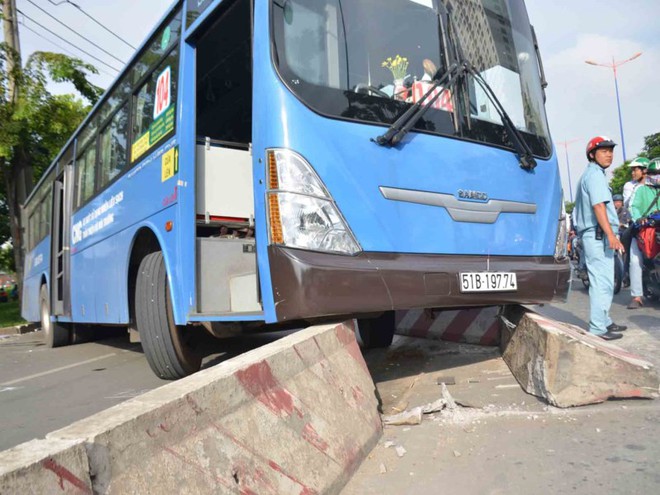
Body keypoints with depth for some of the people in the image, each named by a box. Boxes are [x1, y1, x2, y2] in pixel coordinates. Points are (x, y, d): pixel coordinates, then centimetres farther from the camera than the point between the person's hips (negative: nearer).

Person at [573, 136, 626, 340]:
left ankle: (605, 322, 24)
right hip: (599, 234, -11)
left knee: (602, 281, 16)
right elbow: (599, 206, -20)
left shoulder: (589, 174, 23)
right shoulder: (595, 174, -9)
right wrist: (611, 235, -26)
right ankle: (598, 328, -9)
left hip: (592, 235, 11)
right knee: (602, 282, -10)